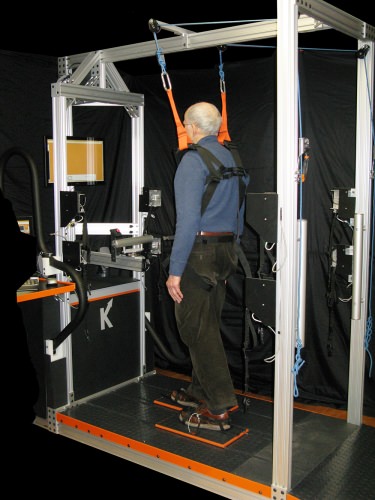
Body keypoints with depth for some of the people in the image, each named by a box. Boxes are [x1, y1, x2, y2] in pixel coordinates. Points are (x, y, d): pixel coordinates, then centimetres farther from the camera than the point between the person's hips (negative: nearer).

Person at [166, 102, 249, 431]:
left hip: (199, 252, -8)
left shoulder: (193, 160, -12)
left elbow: (188, 219, -20)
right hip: (227, 250, 8)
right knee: (208, 326, 17)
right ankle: (201, 392, 29)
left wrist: (175, 271, -19)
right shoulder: (233, 159, 12)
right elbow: (240, 214, 16)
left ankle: (218, 410, 3)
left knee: (195, 327, -2)